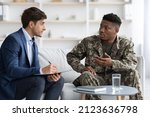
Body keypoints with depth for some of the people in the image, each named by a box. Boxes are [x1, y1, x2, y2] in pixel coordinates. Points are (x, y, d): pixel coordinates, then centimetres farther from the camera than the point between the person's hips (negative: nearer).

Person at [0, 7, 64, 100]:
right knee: (38, 80, -31)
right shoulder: (13, 40, -17)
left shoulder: (33, 44, 10)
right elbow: (11, 70, -28)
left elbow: (35, 71, 8)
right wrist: (42, 70, -32)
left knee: (59, 80, -1)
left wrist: (48, 76, -15)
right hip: (8, 87, -8)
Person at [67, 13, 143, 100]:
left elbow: (133, 63, -15)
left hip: (115, 79, 1)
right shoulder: (89, 42, -2)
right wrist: (82, 68, -17)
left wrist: (112, 63, -32)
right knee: (86, 75, -34)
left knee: (132, 72, -26)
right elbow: (71, 56, 4)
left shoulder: (126, 44, -1)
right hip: (96, 78, 0)